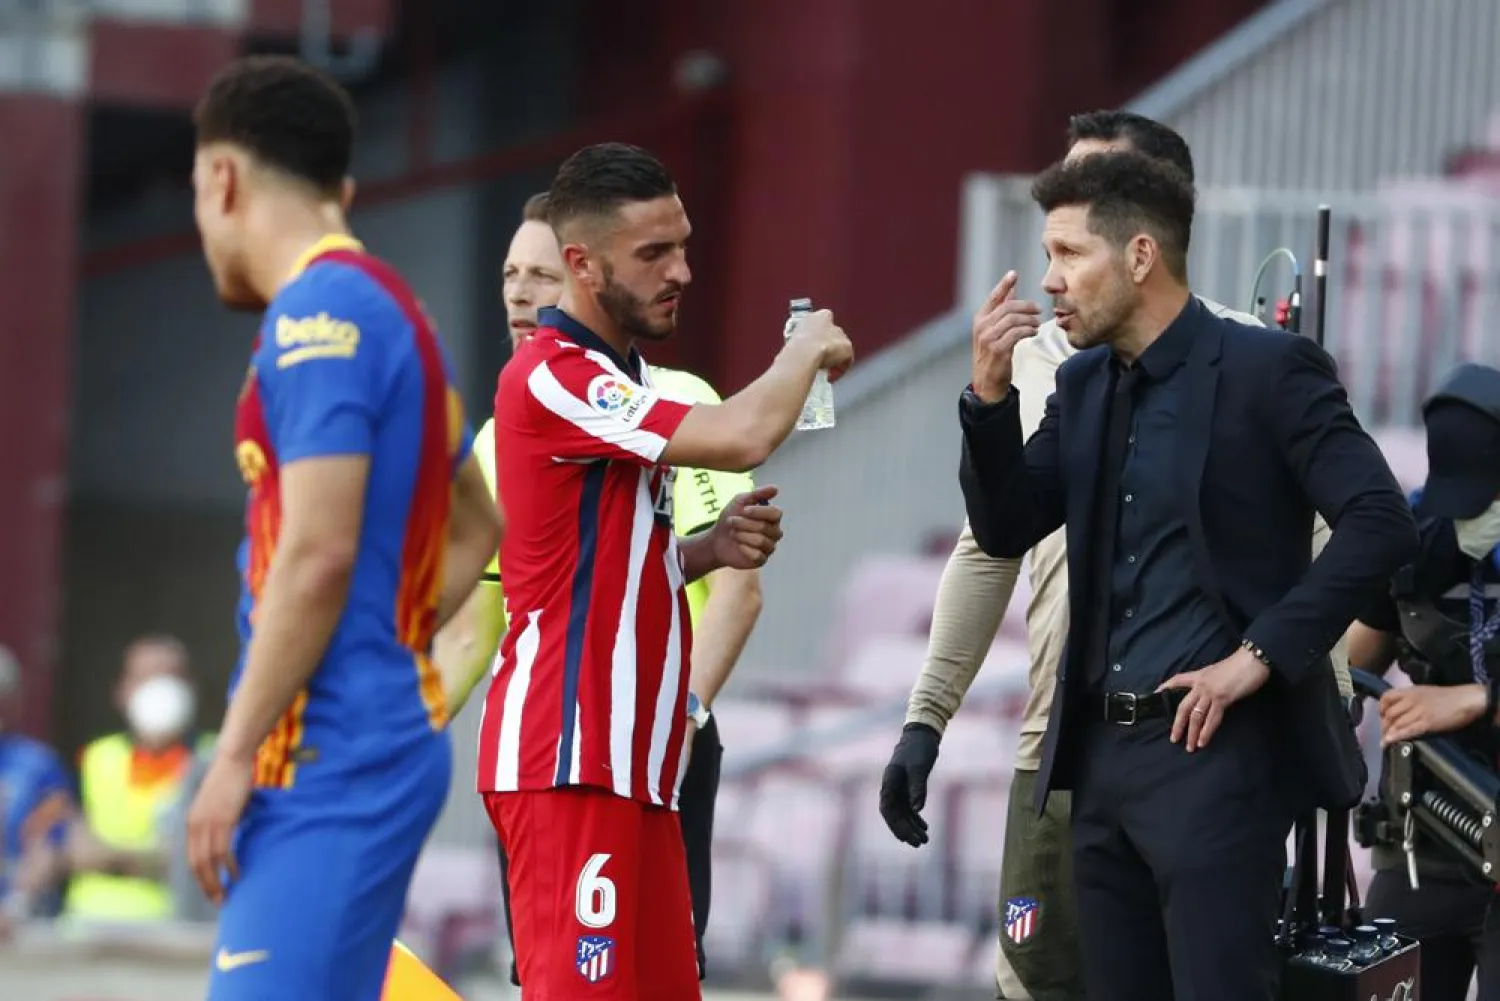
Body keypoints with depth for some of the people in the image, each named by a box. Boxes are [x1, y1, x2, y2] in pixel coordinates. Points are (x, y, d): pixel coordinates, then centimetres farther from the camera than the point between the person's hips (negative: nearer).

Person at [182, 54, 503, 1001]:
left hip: (333, 766, -10)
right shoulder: (391, 312, 18)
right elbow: (475, 528, 30)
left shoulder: (317, 314, -12)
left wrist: (234, 755, -18)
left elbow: (318, 553, -20)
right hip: (387, 739, 10)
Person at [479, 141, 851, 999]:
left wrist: (709, 549, 7)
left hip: (633, 759, 10)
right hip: (571, 760, -10)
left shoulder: (620, 381, 18)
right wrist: (807, 350, -6)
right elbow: (740, 438, -25)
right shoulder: (553, 379, -14)